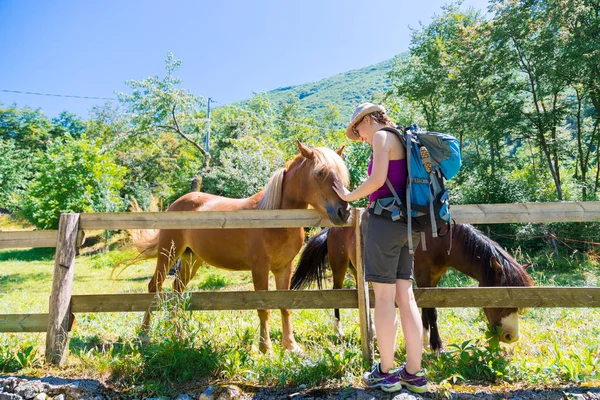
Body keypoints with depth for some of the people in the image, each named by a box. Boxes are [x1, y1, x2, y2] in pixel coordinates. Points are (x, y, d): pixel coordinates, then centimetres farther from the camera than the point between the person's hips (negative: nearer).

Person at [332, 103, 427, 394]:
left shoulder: (382, 136, -4)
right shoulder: (402, 140, 22)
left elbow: (377, 179, -17)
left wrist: (349, 195, -2)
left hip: (384, 222, -8)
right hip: (405, 222, 9)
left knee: (384, 296, -2)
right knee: (405, 296, 8)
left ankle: (386, 373, 8)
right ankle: (414, 374, 14)